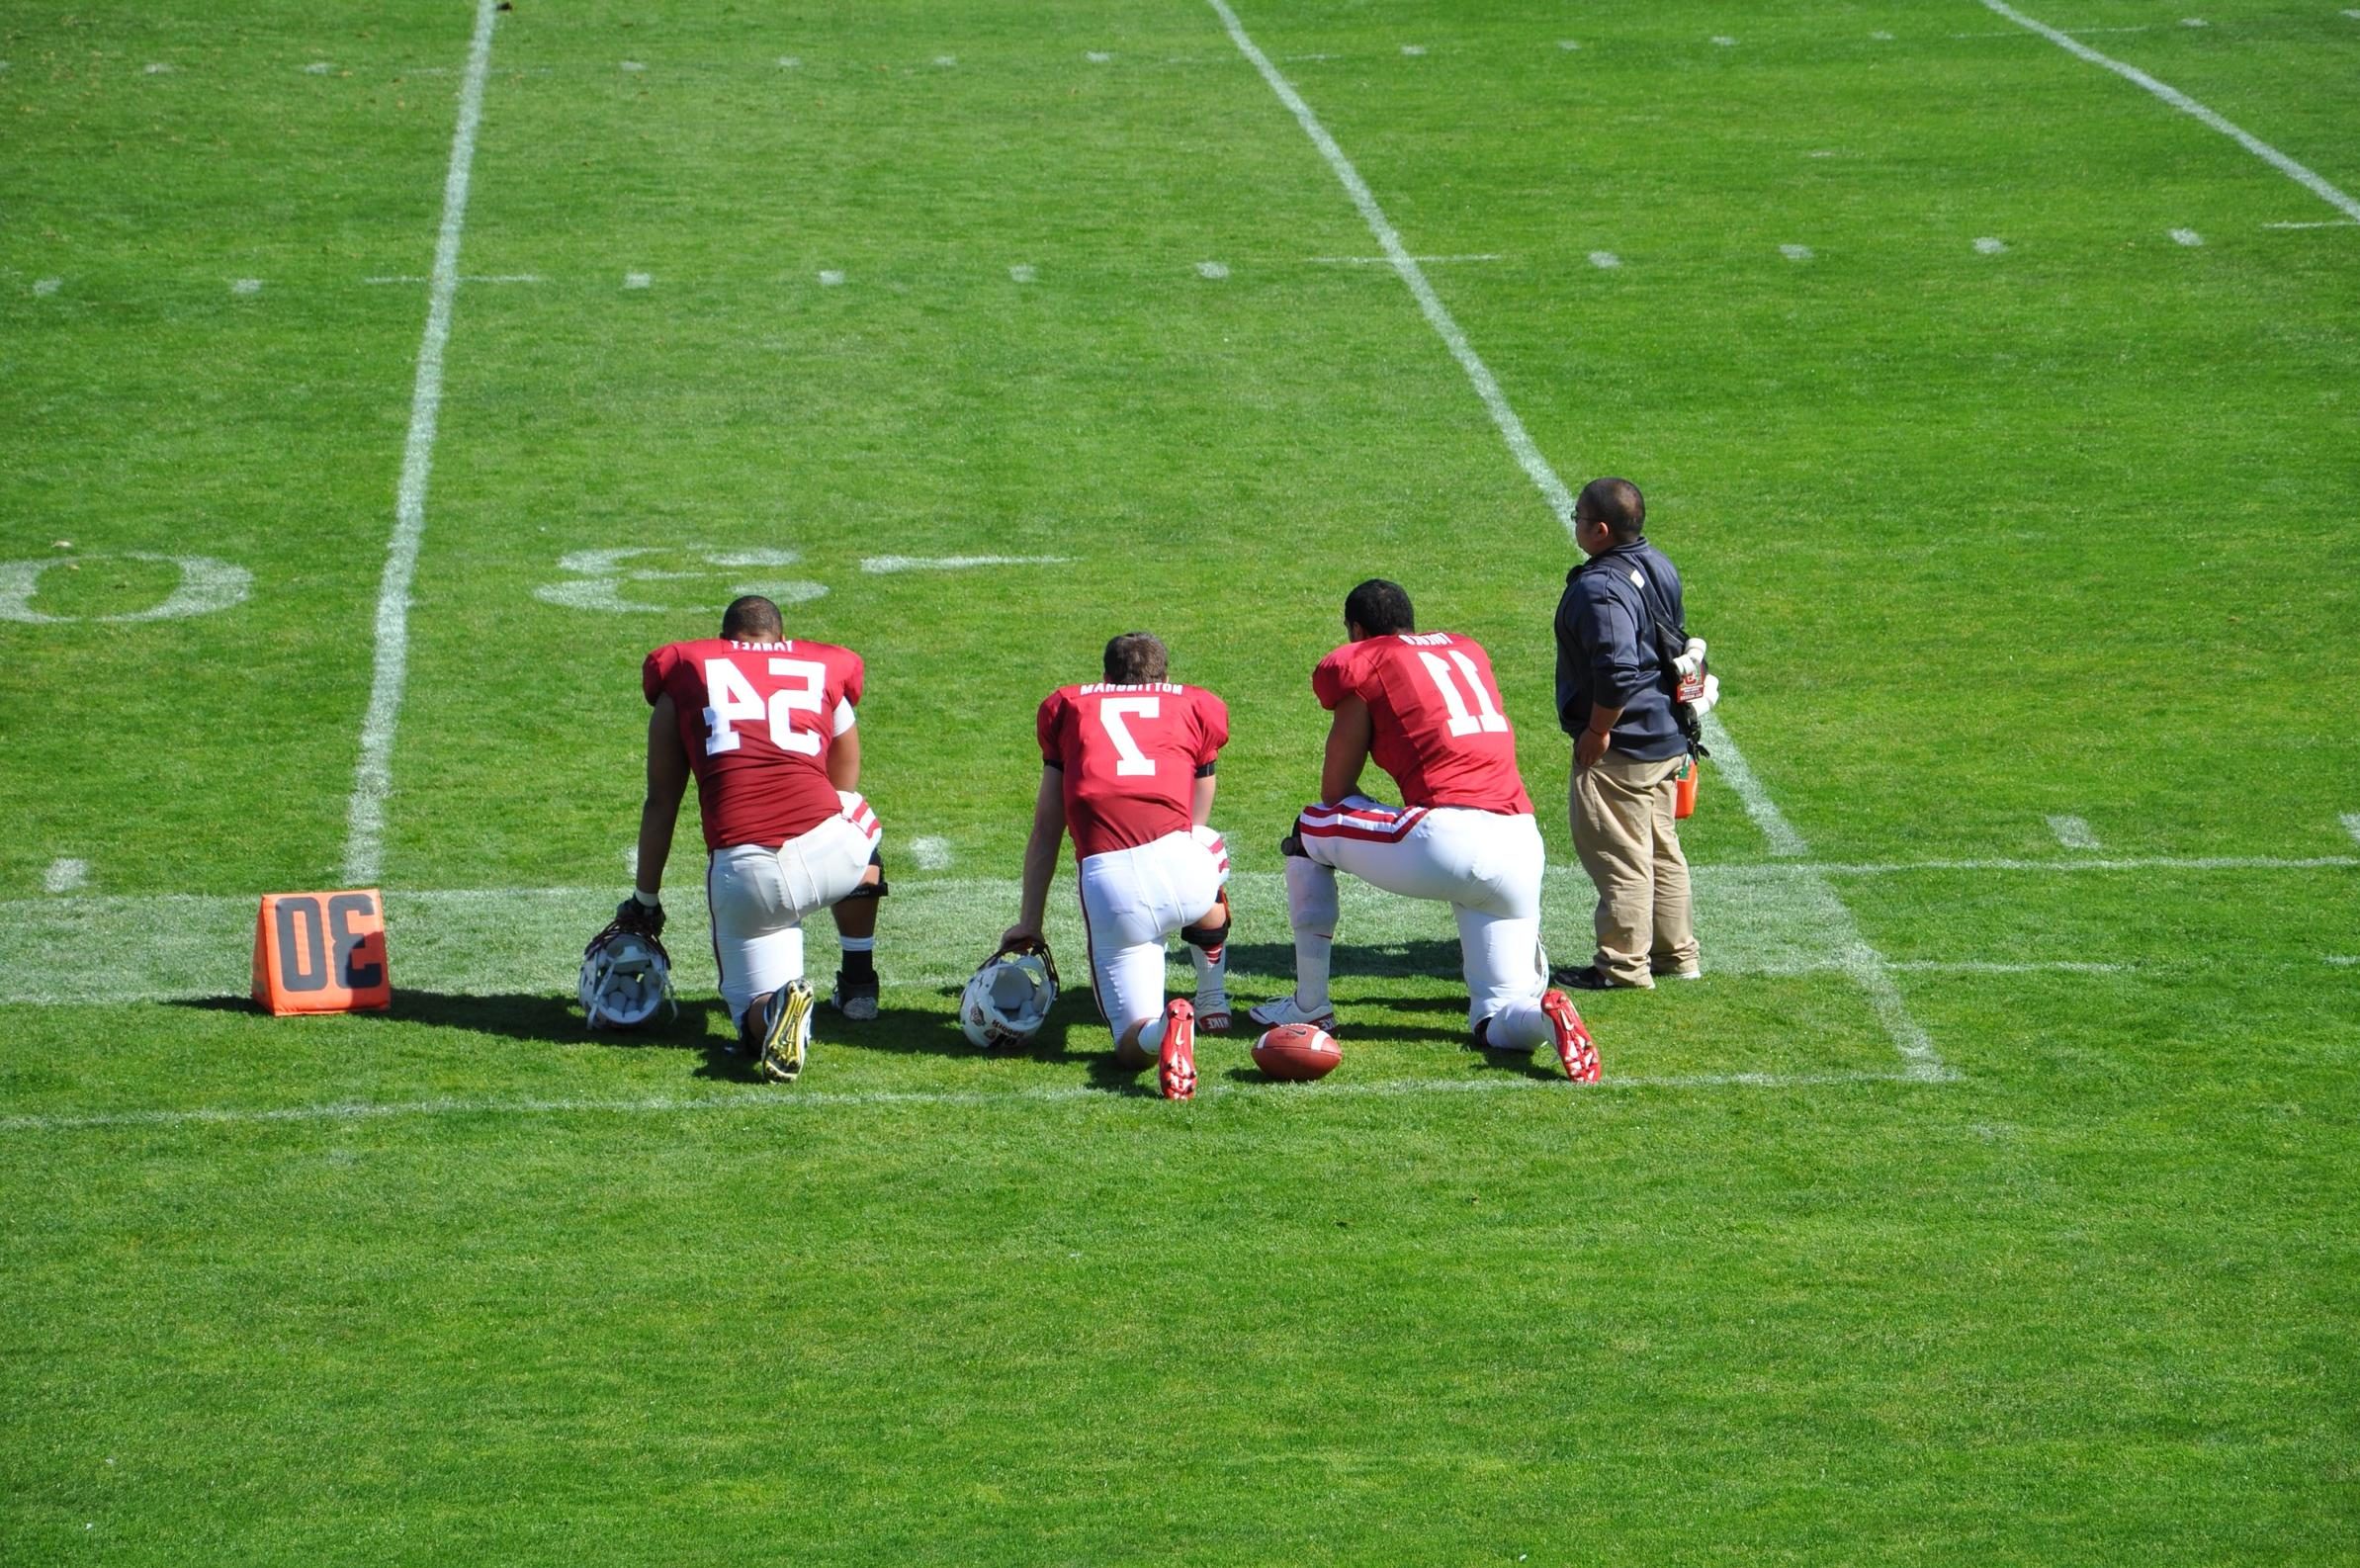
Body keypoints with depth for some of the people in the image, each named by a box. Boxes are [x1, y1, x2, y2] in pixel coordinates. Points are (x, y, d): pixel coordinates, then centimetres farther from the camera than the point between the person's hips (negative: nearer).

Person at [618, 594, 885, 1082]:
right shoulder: (825, 671, 23)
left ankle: (774, 1004, -21)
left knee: (756, 1022, 13)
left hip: (740, 874, -1)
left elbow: (661, 802, 22)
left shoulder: (684, 670, 20)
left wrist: (645, 900, 32)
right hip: (826, 851, 2)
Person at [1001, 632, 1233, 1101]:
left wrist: (1028, 923, 34)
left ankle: (1163, 1028, -28)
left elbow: (1045, 832, 27)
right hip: (1178, 863, 1)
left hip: (1105, 884, -1)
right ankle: (1213, 1002, 37)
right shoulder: (1196, 706, 25)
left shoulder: (1068, 706, 26)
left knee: (1134, 1049, 7)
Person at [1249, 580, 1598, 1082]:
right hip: (1522, 848, 5)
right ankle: (1541, 1015, -20)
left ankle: (1309, 1007, 23)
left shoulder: (1362, 665, 7)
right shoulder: (1468, 650, 24)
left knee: (1309, 831, 21)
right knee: (1498, 1025, 15)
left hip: (1447, 839, -5)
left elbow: (1336, 791, 12)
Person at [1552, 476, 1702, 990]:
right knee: (1662, 851, 18)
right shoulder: (1658, 566, 6)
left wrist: (1597, 730, -19)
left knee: (1618, 856, 0)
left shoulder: (1600, 590, -24)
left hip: (1619, 748, -10)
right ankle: (1677, 955, 26)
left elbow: (1616, 670, -32)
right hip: (1667, 738, 10)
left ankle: (1623, 965, 7)